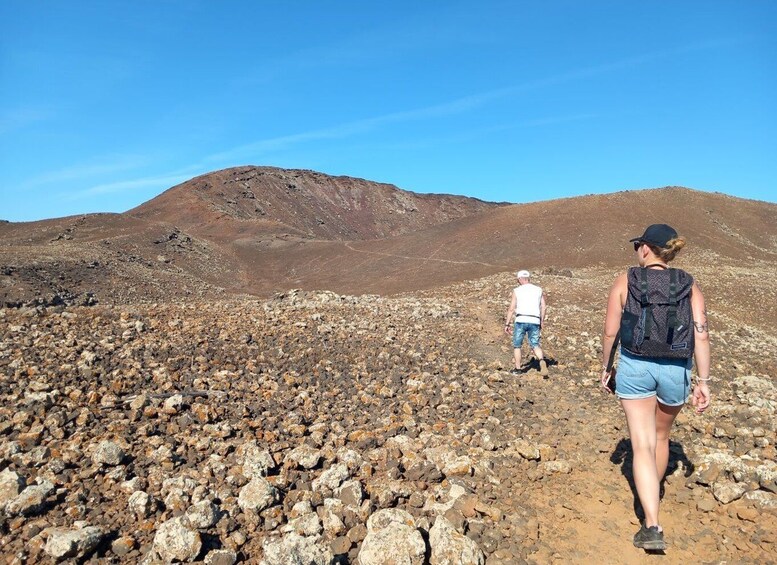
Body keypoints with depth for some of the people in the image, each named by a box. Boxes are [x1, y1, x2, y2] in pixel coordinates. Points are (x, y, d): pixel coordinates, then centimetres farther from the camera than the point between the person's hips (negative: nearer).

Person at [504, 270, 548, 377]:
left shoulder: (516, 291, 4)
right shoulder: (538, 290, 13)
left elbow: (511, 309, 0)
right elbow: (543, 307, 9)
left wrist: (507, 324, 3)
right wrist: (542, 322, 19)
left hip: (521, 320, -2)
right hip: (535, 321, 3)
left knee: (517, 345, 12)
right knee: (535, 345, 7)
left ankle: (517, 369, 15)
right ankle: (542, 360, -22)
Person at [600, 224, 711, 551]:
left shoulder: (625, 281, -4)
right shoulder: (690, 286, 2)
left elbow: (610, 332, -4)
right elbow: (701, 334, -7)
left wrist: (606, 367, 10)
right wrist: (703, 381, -4)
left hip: (634, 368, -3)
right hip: (675, 371, 3)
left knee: (642, 445, 0)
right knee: (660, 436, 25)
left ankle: (652, 525, -9)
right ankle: (652, 496, 45)